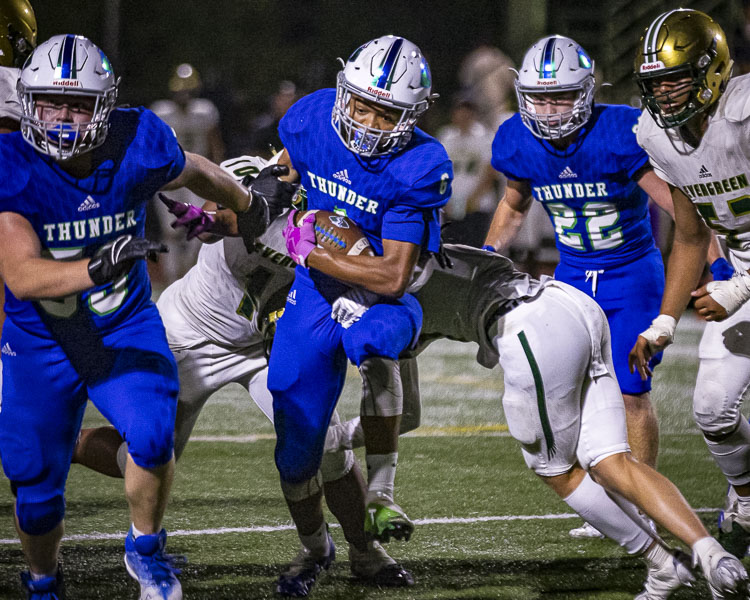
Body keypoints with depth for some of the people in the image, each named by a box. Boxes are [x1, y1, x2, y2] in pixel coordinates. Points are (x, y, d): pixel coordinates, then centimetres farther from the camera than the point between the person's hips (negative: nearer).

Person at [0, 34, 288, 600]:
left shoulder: (140, 147, -17)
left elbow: (194, 171, 8)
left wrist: (249, 201, 27)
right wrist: (98, 267, -49)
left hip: (125, 329, 1)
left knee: (152, 437, -25)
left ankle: (145, 547, 5)